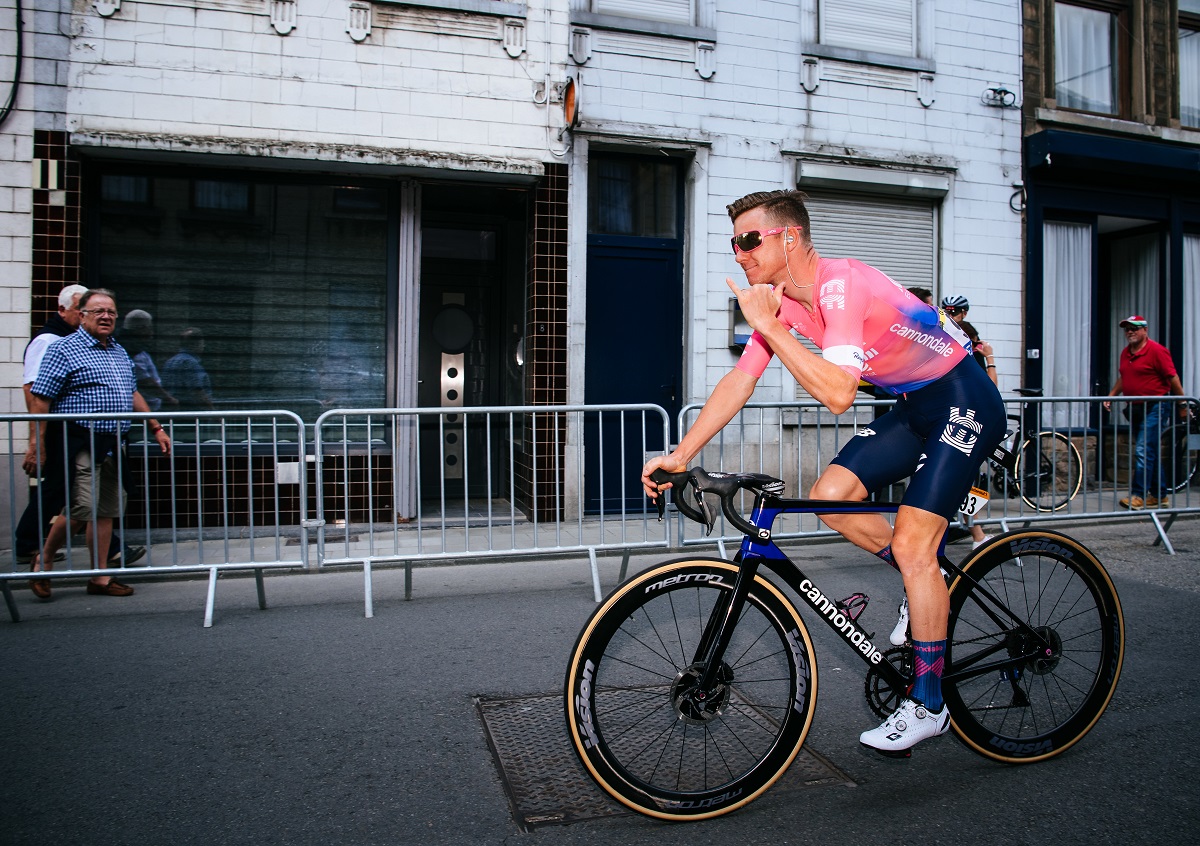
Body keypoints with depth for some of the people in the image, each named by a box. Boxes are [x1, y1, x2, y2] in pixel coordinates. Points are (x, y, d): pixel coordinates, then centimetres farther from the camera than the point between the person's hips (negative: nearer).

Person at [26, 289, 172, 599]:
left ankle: (100, 577, 15)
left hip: (114, 446, 7)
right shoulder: (64, 349, -4)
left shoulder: (120, 353, 18)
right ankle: (43, 559, 13)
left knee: (106, 511, 8)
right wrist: (38, 442, -14)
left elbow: (133, 395, 26)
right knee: (82, 508, -12)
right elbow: (41, 399, -8)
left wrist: (156, 429, 21)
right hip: (81, 443, -7)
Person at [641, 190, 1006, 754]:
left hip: (964, 401, -8)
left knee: (911, 546, -12)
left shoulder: (841, 284, -27)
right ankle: (933, 583, 17)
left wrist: (768, 326, -34)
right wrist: (679, 456, -6)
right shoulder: (781, 299, -1)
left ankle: (927, 705, 4)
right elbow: (739, 381, -1)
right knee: (831, 497, -4)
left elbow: (838, 394, -38)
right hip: (912, 406, 8)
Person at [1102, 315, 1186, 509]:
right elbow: (1122, 378, 22)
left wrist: (1182, 405, -9)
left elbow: (1173, 378, -11)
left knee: (1144, 452, -13)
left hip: (1154, 407, -8)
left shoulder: (1156, 350, -12)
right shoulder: (1125, 352, 11)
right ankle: (1159, 495, 23)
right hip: (1135, 409, 8)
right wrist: (1110, 396, 10)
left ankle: (1138, 496, -11)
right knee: (1150, 453, 14)